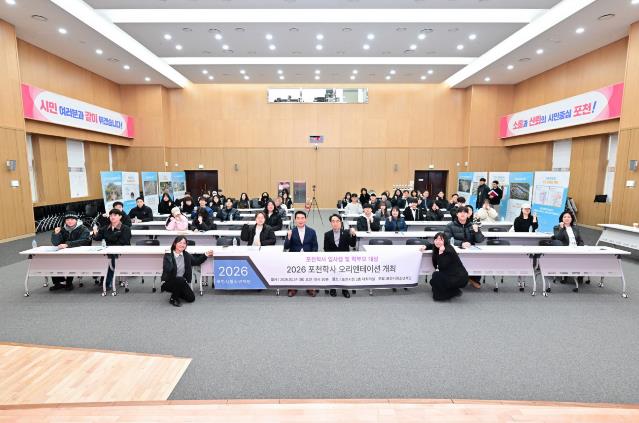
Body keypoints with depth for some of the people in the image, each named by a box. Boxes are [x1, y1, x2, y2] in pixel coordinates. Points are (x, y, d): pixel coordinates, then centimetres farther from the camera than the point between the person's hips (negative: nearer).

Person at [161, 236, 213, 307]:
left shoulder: (186, 255, -1)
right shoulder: (168, 255, -16)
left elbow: (196, 262, 14)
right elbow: (167, 269, -30)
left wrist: (205, 255, 5)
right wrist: (169, 256, -39)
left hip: (181, 283, 5)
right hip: (169, 282, -5)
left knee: (191, 298, -3)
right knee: (181, 280, -36)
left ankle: (175, 292, 25)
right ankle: (173, 299, -10)